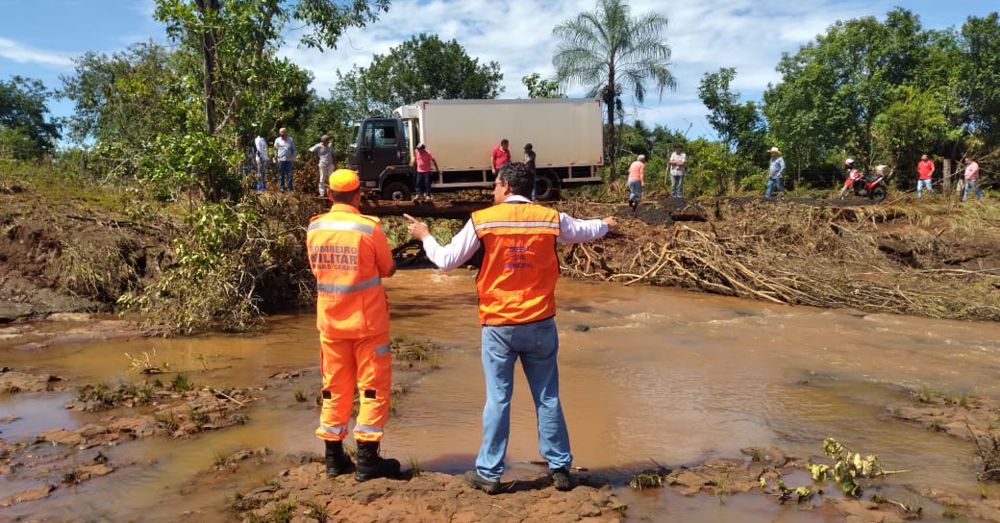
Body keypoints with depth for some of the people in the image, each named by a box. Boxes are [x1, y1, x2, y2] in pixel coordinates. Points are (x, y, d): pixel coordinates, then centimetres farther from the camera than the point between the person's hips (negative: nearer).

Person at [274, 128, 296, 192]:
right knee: (281, 175, 4)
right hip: (281, 160, 0)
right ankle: (281, 188, 11)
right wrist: (276, 156, 4)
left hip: (289, 160, 0)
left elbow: (293, 149, 12)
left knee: (289, 174, -3)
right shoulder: (277, 140, 6)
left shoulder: (290, 140, 7)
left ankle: (290, 188, 1)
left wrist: (293, 157, 5)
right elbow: (275, 149, 10)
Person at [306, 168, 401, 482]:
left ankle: (334, 457, 21)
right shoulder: (369, 227, -14)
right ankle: (367, 460, 6)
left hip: (330, 321, 5)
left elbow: (316, 269, 10)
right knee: (374, 388, 5)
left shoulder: (314, 228, -1)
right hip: (367, 321, -4)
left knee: (335, 389, 15)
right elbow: (388, 269, -3)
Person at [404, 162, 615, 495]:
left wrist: (424, 237, 18)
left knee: (497, 400, 6)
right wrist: (605, 224, 43)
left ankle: (489, 473, 16)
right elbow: (585, 231, 19)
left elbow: (446, 261, -1)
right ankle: (560, 468, 20)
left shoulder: (482, 221, -6)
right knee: (548, 398, 11)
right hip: (540, 324, 2)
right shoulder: (551, 218, 0)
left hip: (498, 326, -2)